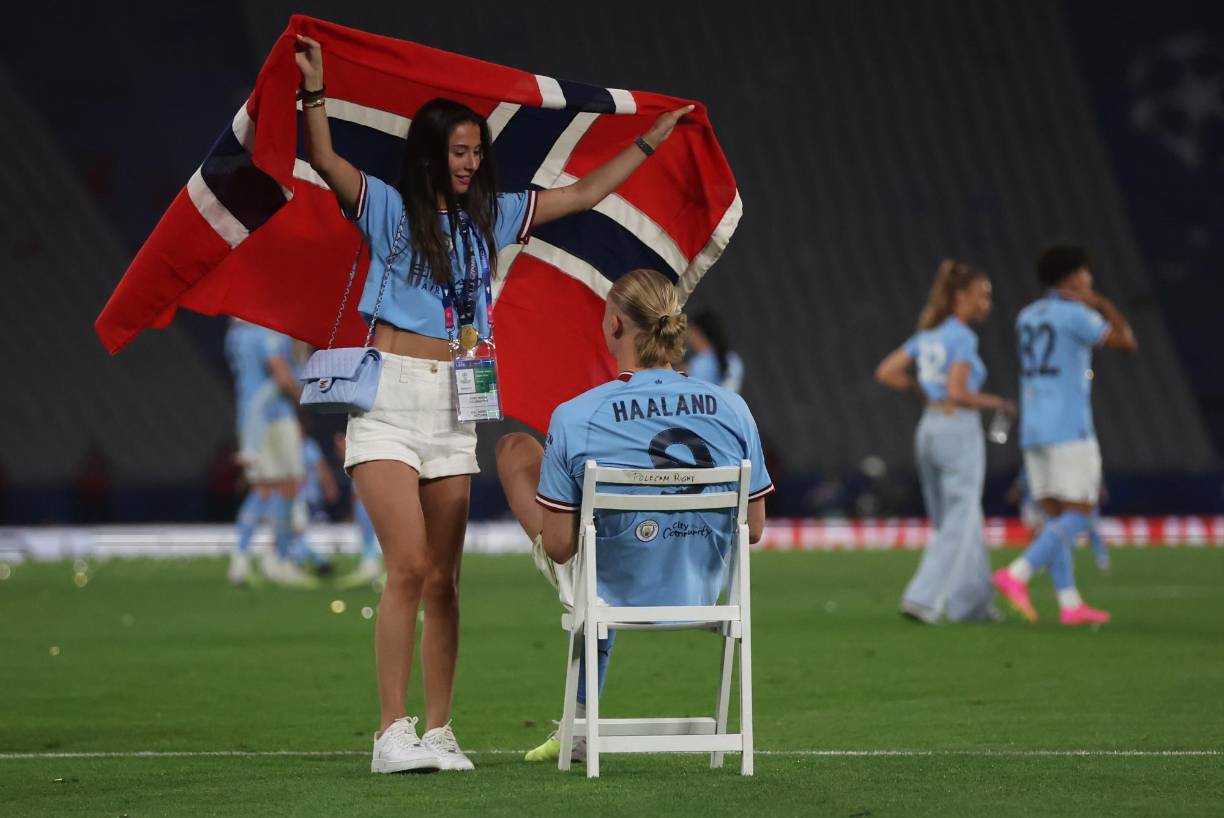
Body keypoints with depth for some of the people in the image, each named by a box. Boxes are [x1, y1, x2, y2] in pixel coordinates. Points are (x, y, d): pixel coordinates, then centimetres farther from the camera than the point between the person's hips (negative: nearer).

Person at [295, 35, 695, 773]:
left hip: (455, 406, 4)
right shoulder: (389, 209, 1)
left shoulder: (491, 215, 14)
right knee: (409, 567, -13)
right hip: (390, 396, -4)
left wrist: (653, 139, 20)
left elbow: (585, 194, 20)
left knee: (443, 578, 2)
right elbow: (325, 162, -16)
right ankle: (393, 733, -11)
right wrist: (315, 93, -30)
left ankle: (439, 732, 5)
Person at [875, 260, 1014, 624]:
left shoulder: (928, 333, 11)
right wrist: (995, 402, -5)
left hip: (929, 433, 8)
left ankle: (973, 603, 19)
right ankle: (922, 599, -11)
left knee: (953, 523, 16)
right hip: (959, 434, -8)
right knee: (958, 527, -2)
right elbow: (956, 393, -21)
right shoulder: (963, 338, -13)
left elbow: (885, 373, 11)